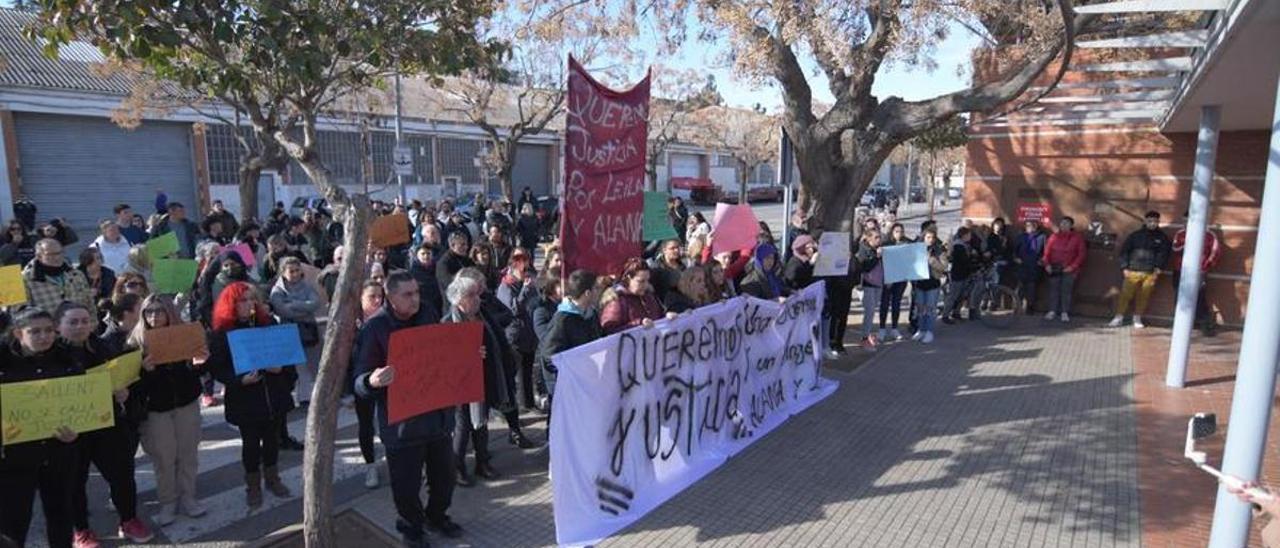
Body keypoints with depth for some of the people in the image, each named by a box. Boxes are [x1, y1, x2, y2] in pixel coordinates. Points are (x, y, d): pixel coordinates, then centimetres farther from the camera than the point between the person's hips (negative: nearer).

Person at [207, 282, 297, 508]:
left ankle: (272, 479, 34)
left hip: (275, 394, 3)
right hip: (245, 398, -3)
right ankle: (253, 485, 28)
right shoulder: (221, 333, -8)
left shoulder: (268, 323, 0)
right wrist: (240, 379, -24)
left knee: (272, 439, 16)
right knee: (251, 443, 10)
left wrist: (281, 368, -14)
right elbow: (217, 368, -9)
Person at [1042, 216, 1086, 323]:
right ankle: (1052, 311, 3)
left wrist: (1073, 267, -9)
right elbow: (1047, 251, 8)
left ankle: (1065, 313, -3)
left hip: (1069, 269, -2)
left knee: (1066, 290, -5)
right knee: (1054, 289, 0)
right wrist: (1047, 264, -4)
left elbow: (1081, 254, 0)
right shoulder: (1054, 237, 8)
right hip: (1054, 268, 2)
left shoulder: (1077, 237, 3)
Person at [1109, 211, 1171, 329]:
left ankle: (1137, 318, 17)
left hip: (1150, 273, 1)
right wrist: (1124, 268, 0)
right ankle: (1119, 318, 4)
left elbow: (1164, 253, 5)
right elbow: (1124, 251, 6)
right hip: (1133, 271, -1)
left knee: (1144, 297, 3)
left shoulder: (1162, 238, 7)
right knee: (1125, 294, -4)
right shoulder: (1136, 235, 6)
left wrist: (1158, 268, -6)